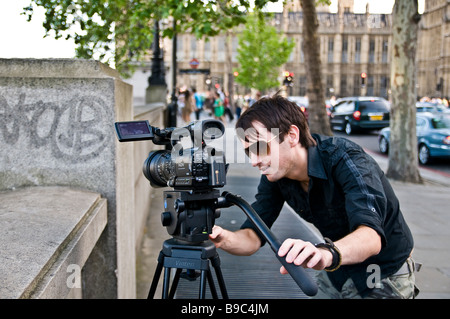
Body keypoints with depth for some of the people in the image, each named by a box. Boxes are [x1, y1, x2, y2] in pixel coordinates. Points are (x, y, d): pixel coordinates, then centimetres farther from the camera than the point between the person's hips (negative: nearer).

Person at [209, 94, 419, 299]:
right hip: (336, 274, 5)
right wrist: (224, 239, -34)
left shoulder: (346, 158, -30)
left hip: (384, 278, -5)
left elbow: (371, 236, -44)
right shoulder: (274, 176, -12)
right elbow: (254, 236, -12)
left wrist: (327, 253, -63)